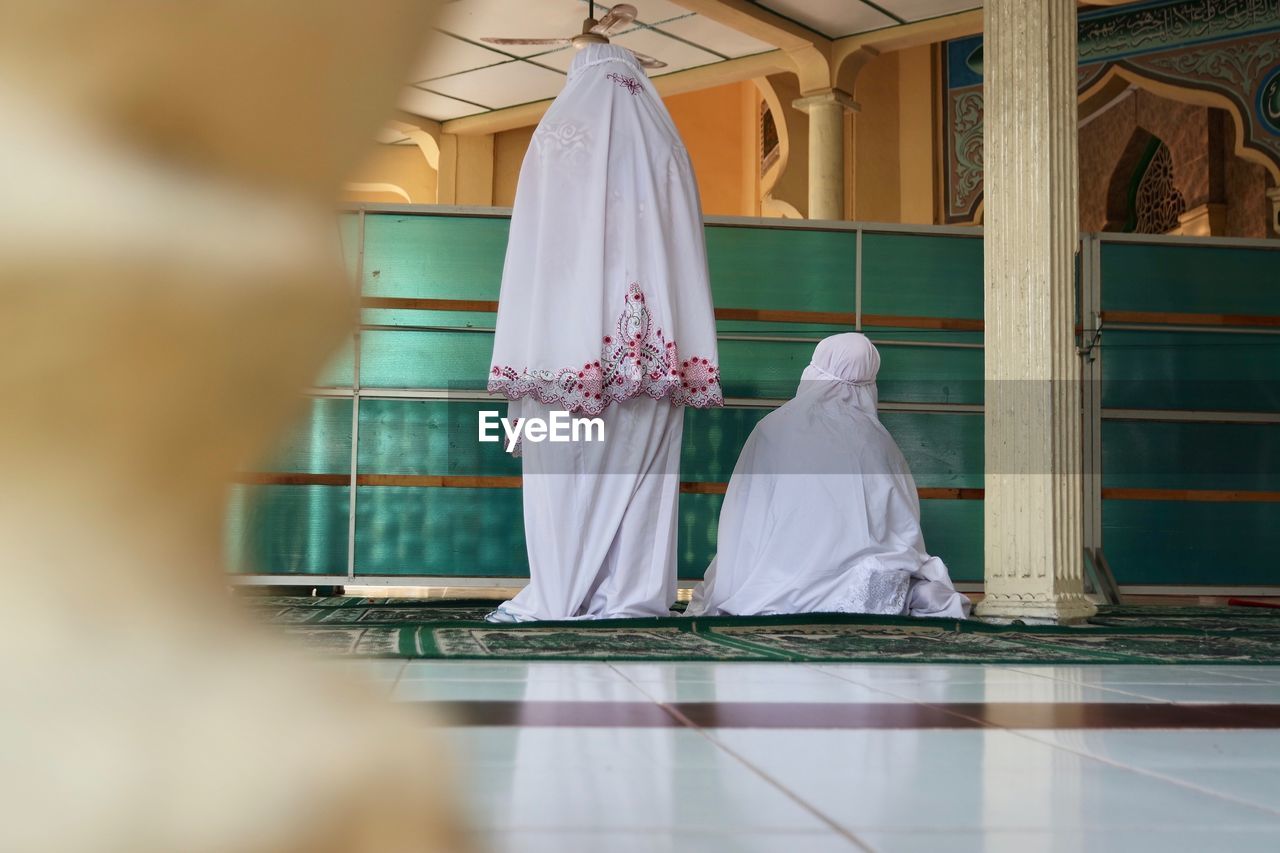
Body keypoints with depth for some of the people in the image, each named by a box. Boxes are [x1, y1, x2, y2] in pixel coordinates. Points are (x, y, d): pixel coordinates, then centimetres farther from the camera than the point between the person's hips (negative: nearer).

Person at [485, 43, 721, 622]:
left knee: (567, 466, -3)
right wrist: (686, 361, 9)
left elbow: (534, 245, -1)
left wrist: (528, 354, -2)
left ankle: (560, 597, -6)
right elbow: (685, 250, 9)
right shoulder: (665, 143, 15)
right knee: (638, 466, 2)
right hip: (651, 342, 3)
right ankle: (633, 594, -1)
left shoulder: (560, 129, 7)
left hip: (571, 326, -3)